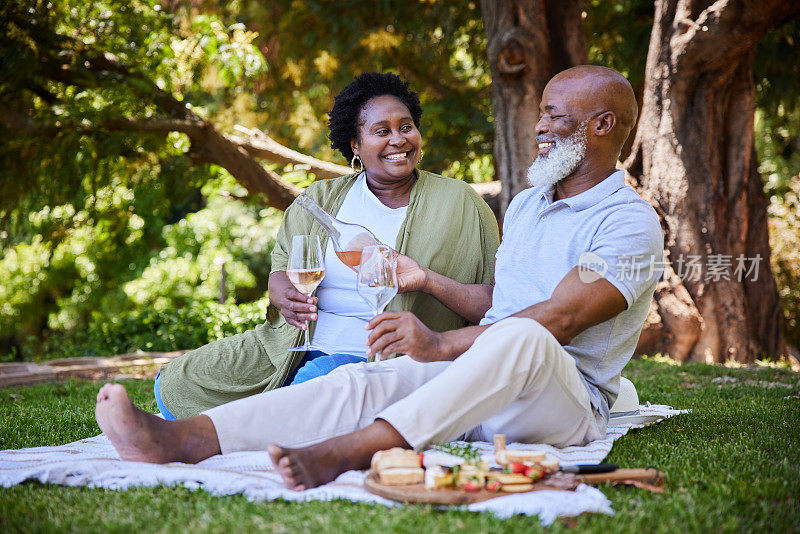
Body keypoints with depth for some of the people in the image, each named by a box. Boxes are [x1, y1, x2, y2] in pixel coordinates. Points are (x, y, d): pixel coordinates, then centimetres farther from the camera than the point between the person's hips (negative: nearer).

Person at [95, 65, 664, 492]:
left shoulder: (632, 222, -4)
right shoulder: (524, 203, 23)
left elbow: (557, 319, -18)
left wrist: (441, 345, -26)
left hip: (568, 404, -6)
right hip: (479, 376, 6)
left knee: (522, 339, -40)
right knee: (361, 382, -22)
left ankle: (338, 454, -55)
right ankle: (180, 440, -41)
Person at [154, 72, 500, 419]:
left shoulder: (459, 204, 3)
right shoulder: (321, 198, 12)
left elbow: (498, 304, -1)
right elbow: (283, 267, 7)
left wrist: (429, 281, -19)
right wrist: (285, 296, -18)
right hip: (296, 346, 4)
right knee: (175, 384, -7)